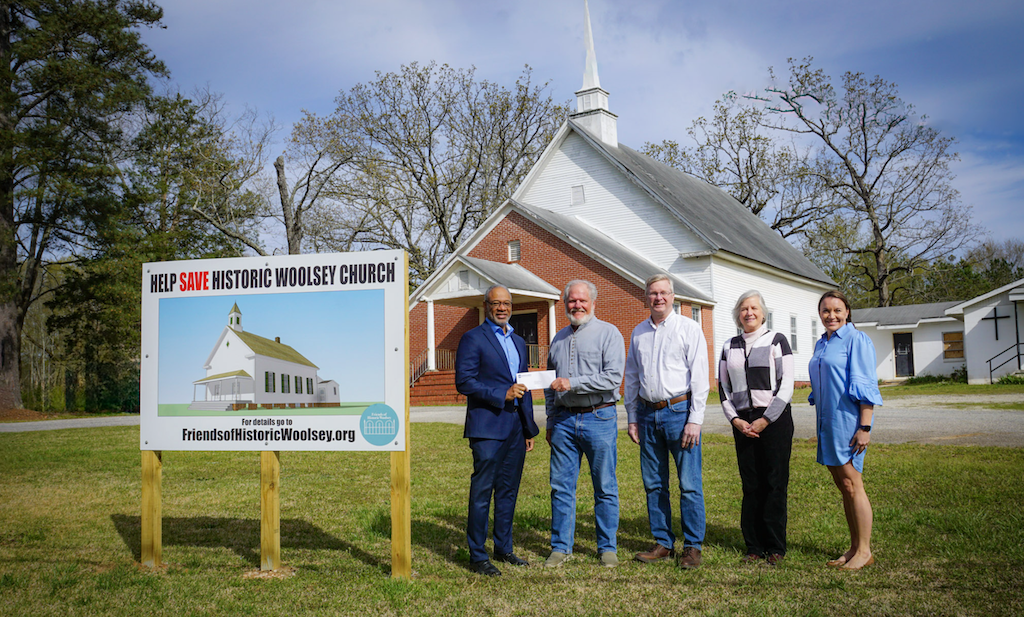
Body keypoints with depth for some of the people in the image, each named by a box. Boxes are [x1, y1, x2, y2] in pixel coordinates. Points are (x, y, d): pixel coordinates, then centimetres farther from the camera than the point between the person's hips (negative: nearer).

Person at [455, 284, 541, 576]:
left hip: (515, 427, 7)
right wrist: (502, 394, -17)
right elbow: (464, 382, -12)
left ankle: (504, 548, 23)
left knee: (509, 490, 12)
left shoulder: (518, 342, 19)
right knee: (482, 492, -4)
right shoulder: (473, 339, -4)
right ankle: (477, 556, 4)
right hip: (487, 426, -7)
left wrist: (529, 428, 19)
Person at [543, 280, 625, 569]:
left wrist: (572, 383, -17)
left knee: (605, 488, 3)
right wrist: (550, 422, 18)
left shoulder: (608, 333, -2)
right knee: (561, 486, 5)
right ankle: (561, 547, 15)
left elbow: (613, 377, -14)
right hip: (564, 419, 5)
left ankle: (607, 548, 14)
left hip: (599, 418, -4)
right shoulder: (559, 339, 16)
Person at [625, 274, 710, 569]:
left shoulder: (689, 329, -1)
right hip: (648, 413, 5)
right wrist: (632, 418, 12)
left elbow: (699, 377, -5)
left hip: (679, 411, -5)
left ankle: (692, 546, 8)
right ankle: (663, 544, 19)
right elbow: (631, 378, 17)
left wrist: (695, 420, -11)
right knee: (654, 484, 9)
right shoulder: (638, 332, 13)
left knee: (690, 484, -3)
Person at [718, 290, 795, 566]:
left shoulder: (777, 341, 1)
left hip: (775, 419, -3)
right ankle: (754, 547, 11)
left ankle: (776, 548, 7)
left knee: (775, 483, -2)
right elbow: (723, 387, 12)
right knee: (750, 485, 4)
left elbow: (786, 385, -4)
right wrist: (735, 419, -2)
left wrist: (765, 420, -11)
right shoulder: (729, 346, 12)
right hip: (742, 422, 3)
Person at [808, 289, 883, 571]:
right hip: (828, 421, 8)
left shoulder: (856, 340, -8)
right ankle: (854, 547, 19)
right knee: (842, 485, 11)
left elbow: (865, 387, -13)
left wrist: (865, 427, -18)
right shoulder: (821, 344, 16)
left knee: (851, 485, -6)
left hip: (848, 420, -8)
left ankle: (864, 551, 3)